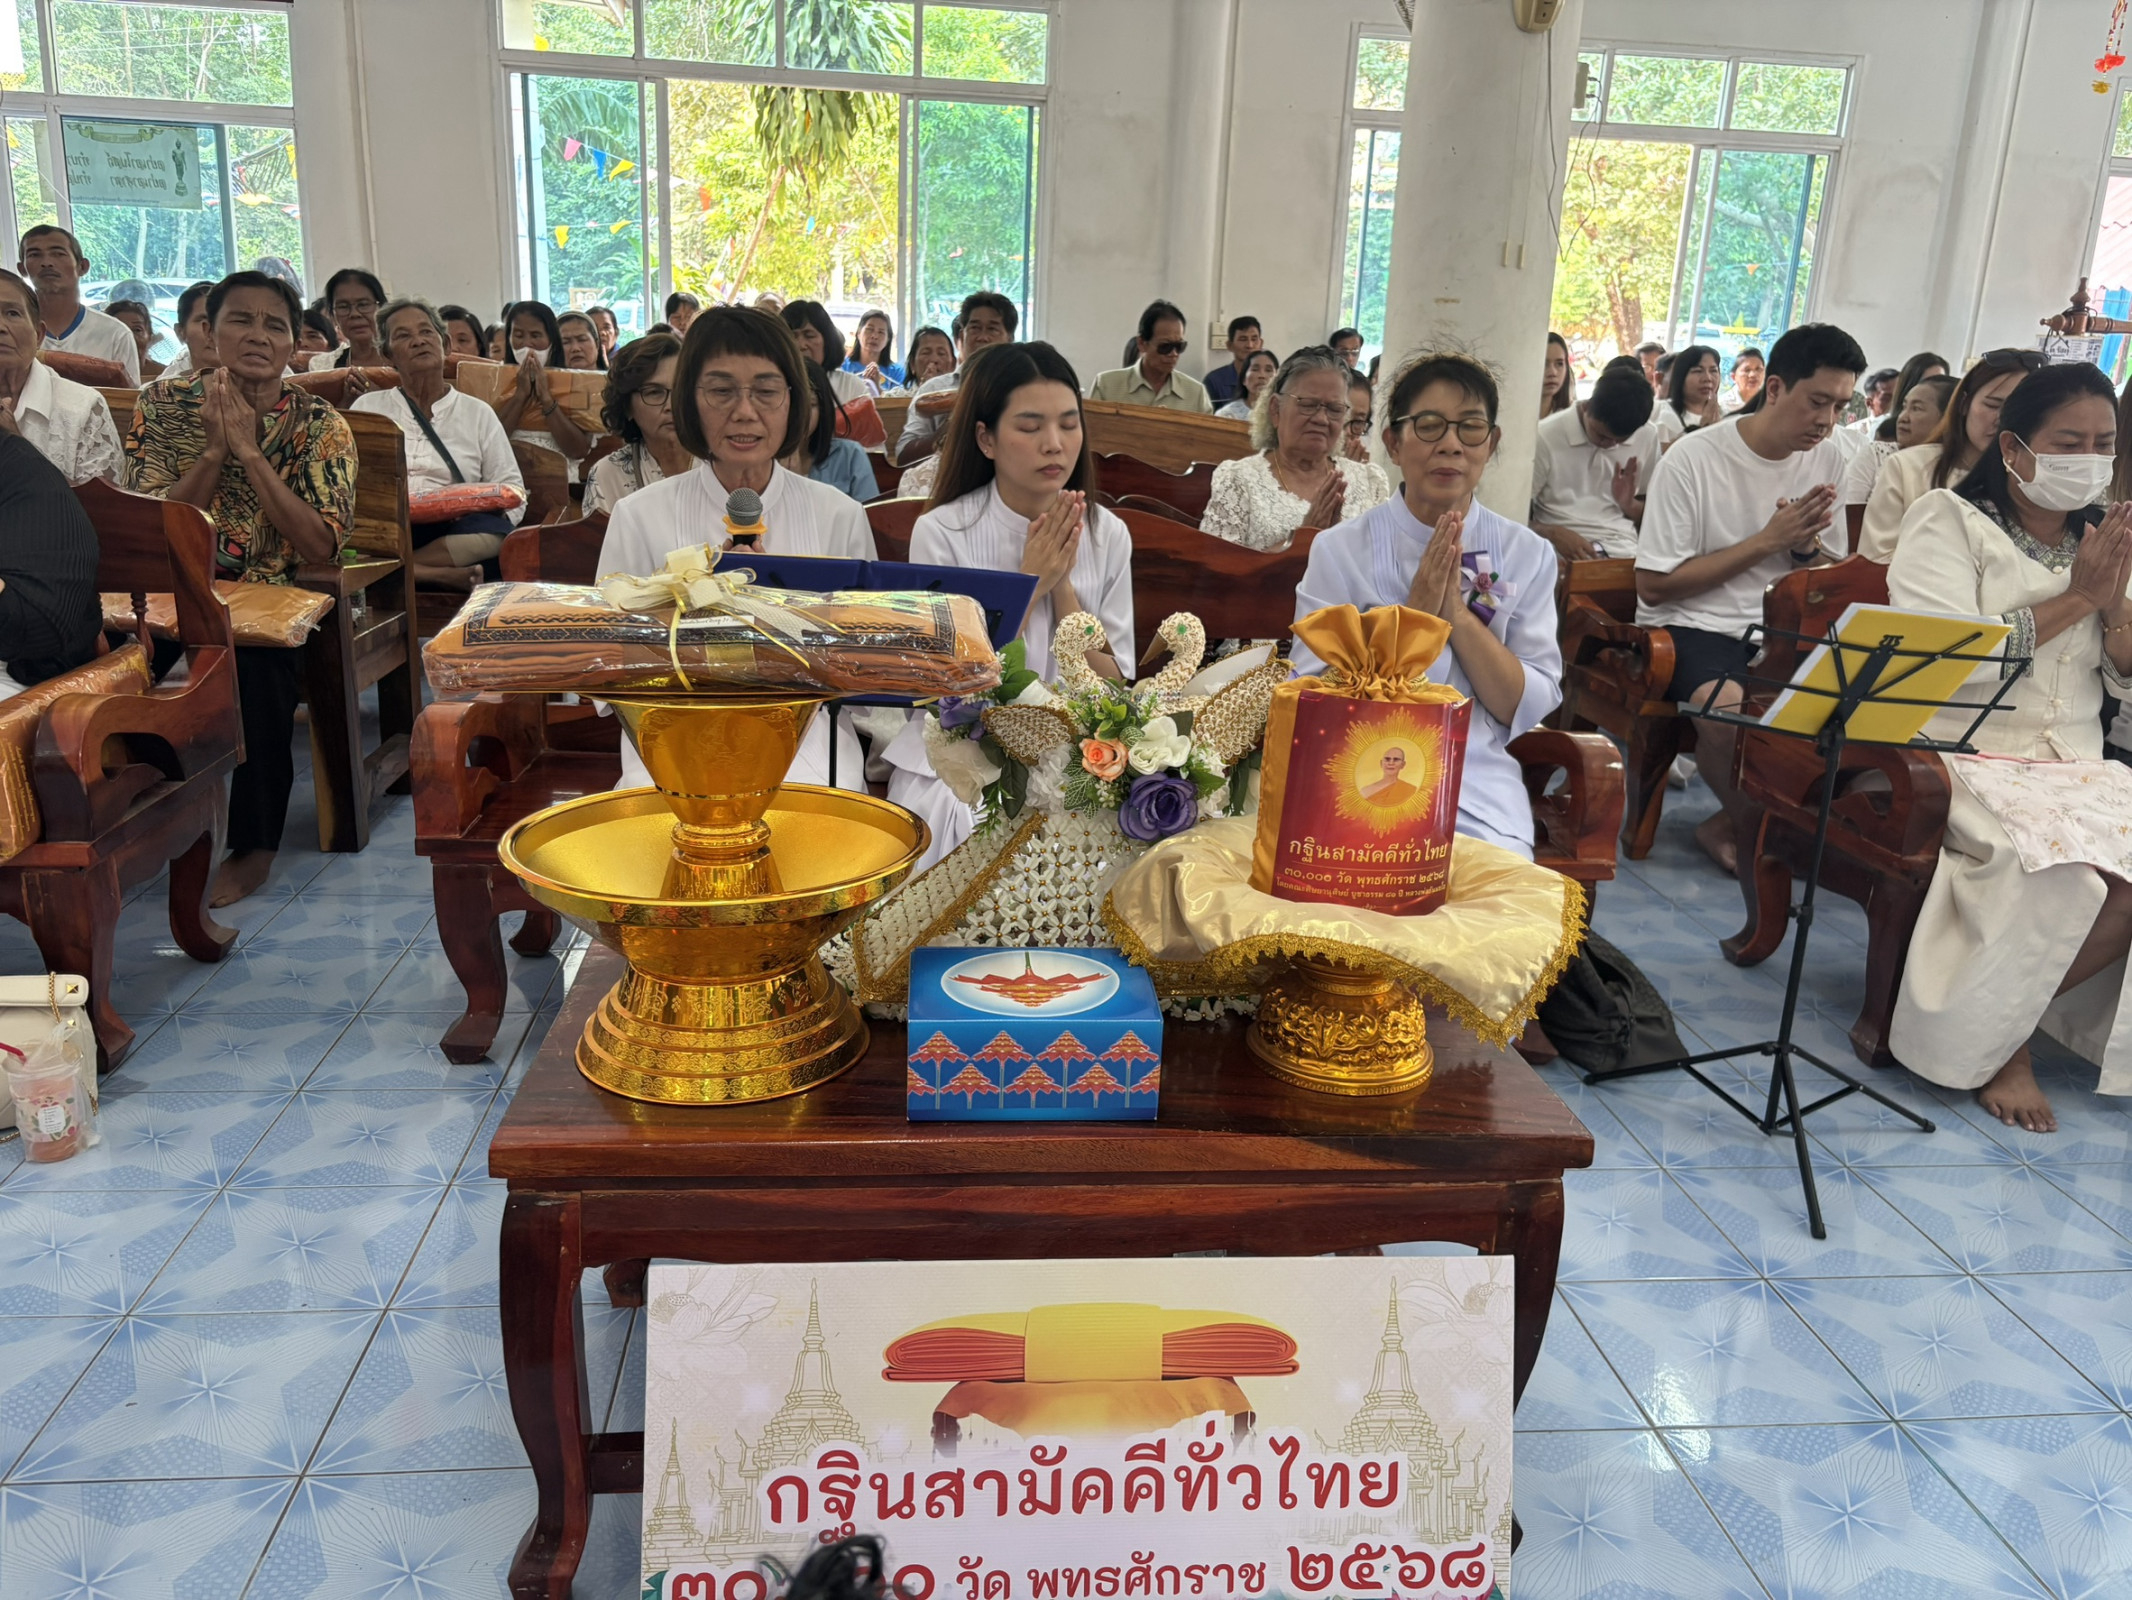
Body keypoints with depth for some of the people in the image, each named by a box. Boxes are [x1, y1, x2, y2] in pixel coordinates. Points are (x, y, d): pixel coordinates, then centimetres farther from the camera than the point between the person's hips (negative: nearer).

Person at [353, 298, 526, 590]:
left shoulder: (478, 413, 20)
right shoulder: (367, 407, 21)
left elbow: (514, 494, 12)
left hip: (451, 531, 0)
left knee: (494, 531, -37)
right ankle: (439, 574, -32)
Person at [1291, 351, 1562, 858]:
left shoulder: (1528, 555, 3)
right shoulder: (1339, 550, -2)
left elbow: (1527, 710, -2)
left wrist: (1458, 612, -15)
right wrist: (1414, 614, -16)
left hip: (1479, 784, 2)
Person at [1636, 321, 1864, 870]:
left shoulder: (1829, 460, 7)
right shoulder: (1694, 459, -10)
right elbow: (1654, 586, -13)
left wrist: (1807, 544, -9)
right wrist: (1767, 541, -15)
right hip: (1690, 625, -5)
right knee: (1731, 709, -36)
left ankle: (1731, 824, 0)